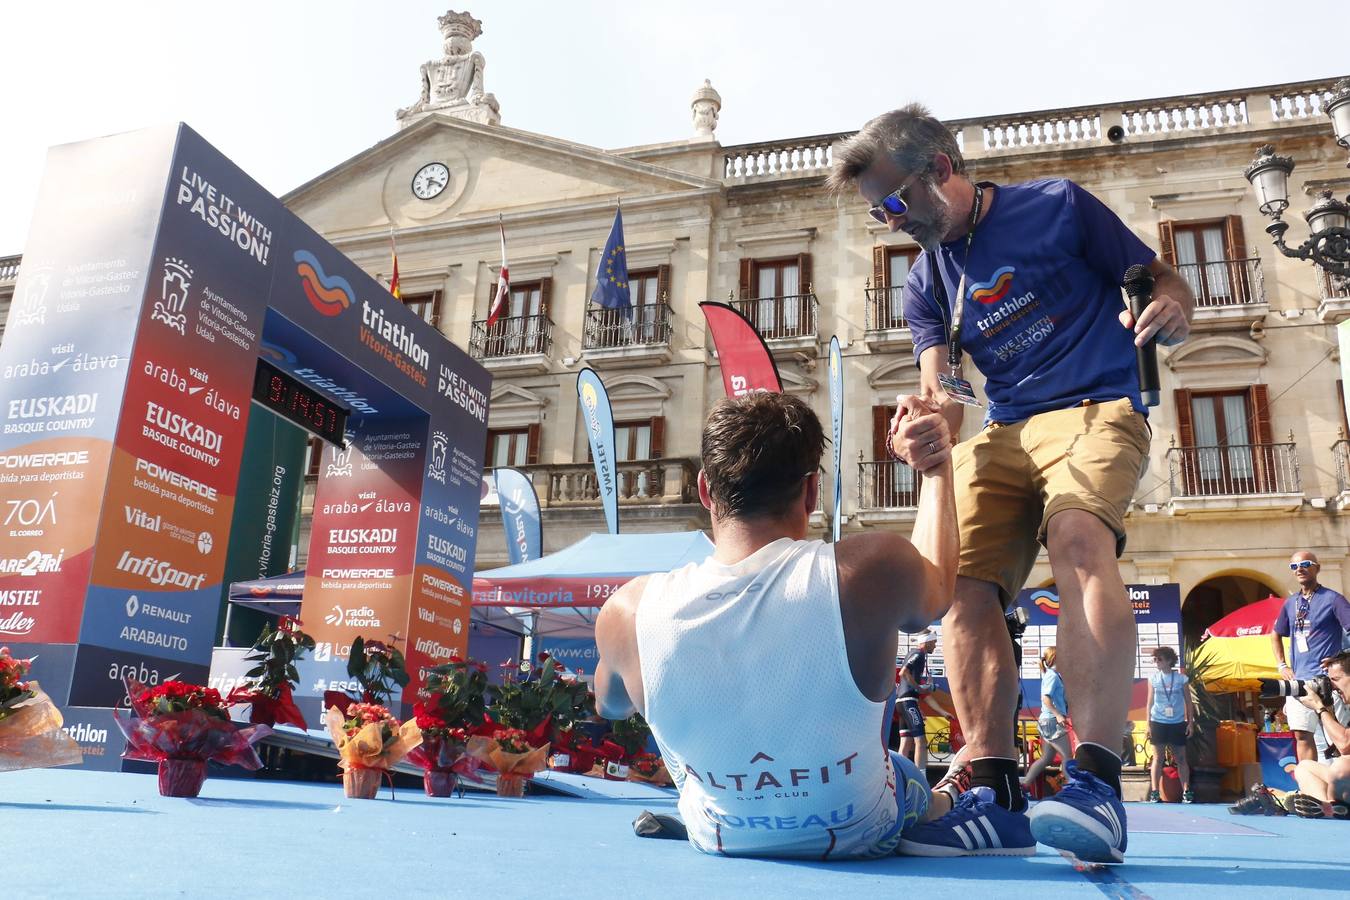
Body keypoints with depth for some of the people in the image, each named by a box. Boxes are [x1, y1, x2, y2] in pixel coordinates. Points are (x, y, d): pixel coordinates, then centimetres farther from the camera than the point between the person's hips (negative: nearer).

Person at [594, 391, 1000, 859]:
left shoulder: (628, 610, -24)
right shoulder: (873, 570, -30)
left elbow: (610, 703, 1)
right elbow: (936, 590, -3)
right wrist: (937, 469, 10)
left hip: (718, 840, 1)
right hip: (860, 839, -1)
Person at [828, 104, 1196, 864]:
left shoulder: (1058, 207, 0)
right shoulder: (926, 284, 12)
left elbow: (1165, 282, 5)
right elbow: (940, 392, 3)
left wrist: (1172, 309, -21)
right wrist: (929, 437, -21)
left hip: (1097, 410, -4)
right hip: (1004, 432, 5)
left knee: (1078, 536, -34)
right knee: (961, 580, -17)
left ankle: (1098, 780, -35)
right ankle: (996, 790, -16)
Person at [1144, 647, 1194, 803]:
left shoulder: (1181, 679, -1)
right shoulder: (1153, 678, 1)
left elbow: (1188, 702, 6)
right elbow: (1150, 702, 4)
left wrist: (1191, 722, 0)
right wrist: (1148, 724, 1)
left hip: (1178, 723, 0)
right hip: (1158, 723, 0)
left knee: (1181, 759, 6)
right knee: (1157, 758, 1)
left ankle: (1186, 791, 12)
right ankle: (1154, 792, 1)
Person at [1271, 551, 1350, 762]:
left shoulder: (1332, 599, -5)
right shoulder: (1290, 603, 13)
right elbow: (1276, 635, 26)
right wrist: (1282, 665, 16)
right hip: (1298, 680, 6)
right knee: (1302, 735, 6)